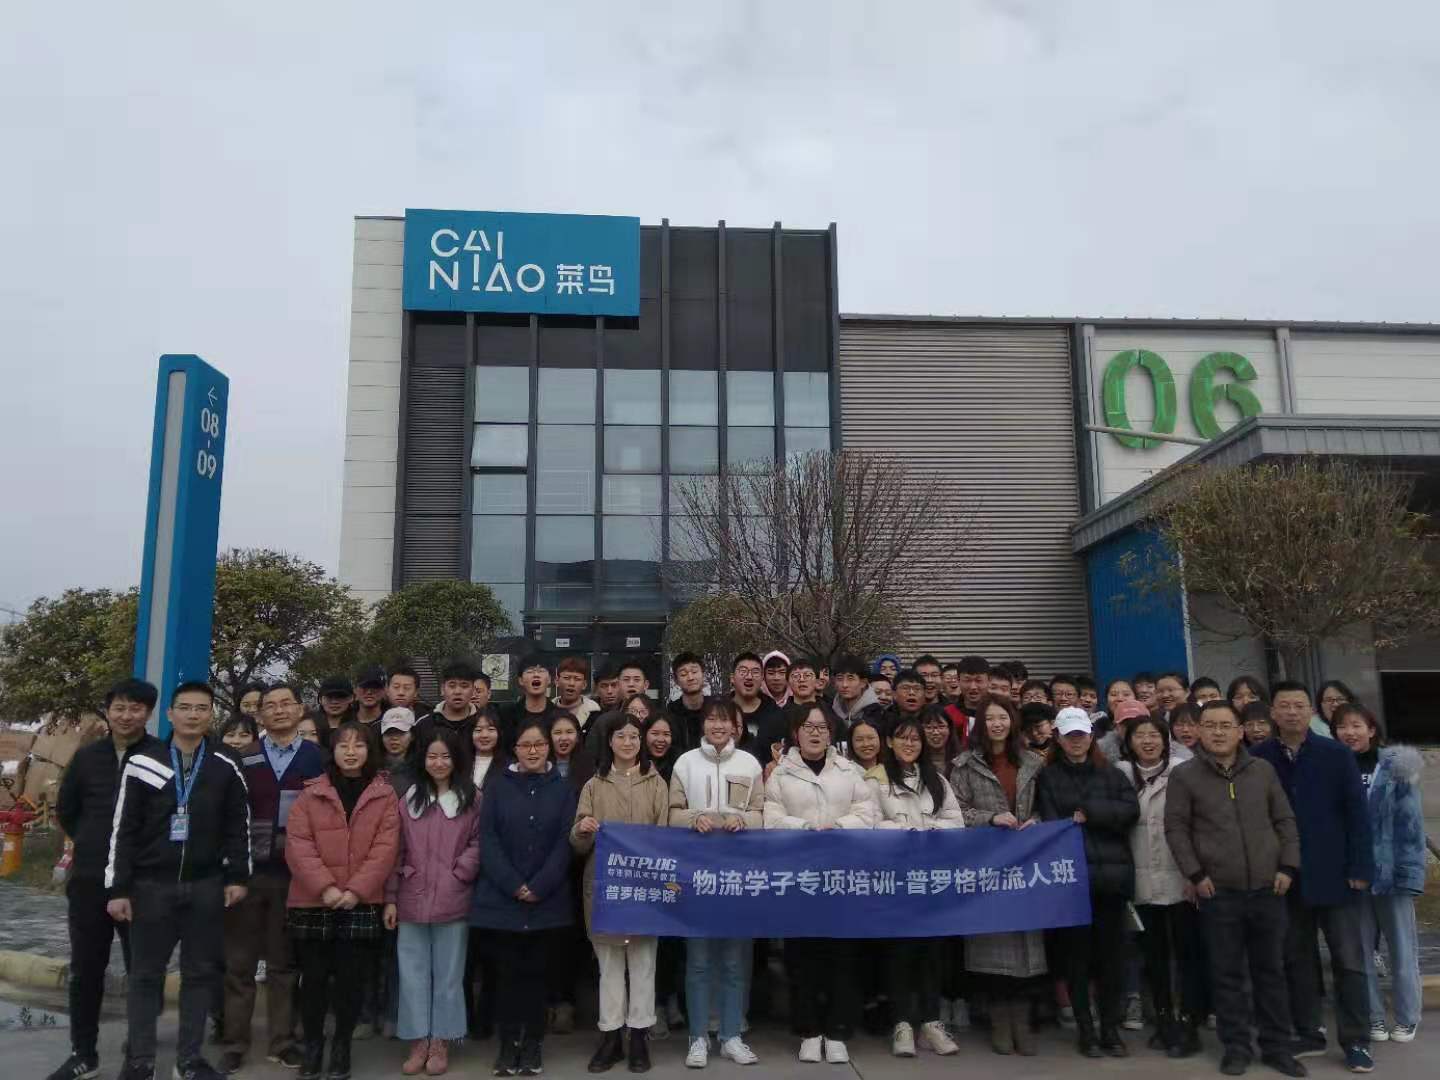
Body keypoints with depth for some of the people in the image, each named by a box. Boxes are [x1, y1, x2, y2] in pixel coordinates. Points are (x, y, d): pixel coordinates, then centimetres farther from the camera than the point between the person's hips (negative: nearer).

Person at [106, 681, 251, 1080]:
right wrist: (118, 888, -4)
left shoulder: (225, 767, 3)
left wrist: (237, 876, 1)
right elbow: (123, 829, -1)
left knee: (201, 972, 7)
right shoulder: (142, 763, 0)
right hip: (151, 884, -1)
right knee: (146, 973, 6)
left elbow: (239, 825, 7)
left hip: (206, 886, 1)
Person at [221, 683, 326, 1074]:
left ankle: (283, 1043, 19)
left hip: (293, 875, 0)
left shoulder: (317, 758, 3)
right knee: (238, 963, 6)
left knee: (284, 963, 9)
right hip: (246, 871, 0)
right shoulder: (243, 758, 4)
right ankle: (235, 1045, 17)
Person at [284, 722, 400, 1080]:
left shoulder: (385, 795, 4)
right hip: (313, 903, 1)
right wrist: (324, 887, -15)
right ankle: (312, 1045, 24)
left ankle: (342, 1046, 21)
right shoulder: (311, 793, 5)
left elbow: (386, 848, -3)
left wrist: (355, 890, -14)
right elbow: (297, 843, -4)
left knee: (351, 979, 4)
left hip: (361, 904, 0)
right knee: (314, 977, 7)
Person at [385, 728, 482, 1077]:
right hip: (411, 901, 2)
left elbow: (478, 844, 0)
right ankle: (419, 1041, 19)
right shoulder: (408, 800, 6)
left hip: (453, 901, -2)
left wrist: (457, 873, -13)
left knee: (448, 974, 8)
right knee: (413, 973, 7)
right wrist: (390, 898, 2)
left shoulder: (471, 801, 0)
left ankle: (440, 1042, 20)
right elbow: (396, 852, 5)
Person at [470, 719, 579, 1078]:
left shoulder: (563, 789, 4)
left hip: (547, 900, 0)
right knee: (508, 971, 4)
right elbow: (488, 840, -3)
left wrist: (538, 888, -13)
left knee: (536, 972, 5)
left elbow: (565, 843, -2)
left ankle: (533, 1043, 16)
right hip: (502, 897, 0)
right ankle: (508, 1042, 16)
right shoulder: (498, 787, 4)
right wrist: (514, 886, -13)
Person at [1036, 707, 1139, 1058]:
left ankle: (1111, 1028, 17)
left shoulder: (1111, 774, 13)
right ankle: (1085, 1029, 13)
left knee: (1112, 953, 5)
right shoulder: (1048, 777, 8)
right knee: (1078, 954, 3)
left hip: (1110, 873, 2)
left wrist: (1088, 812, -11)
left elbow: (1131, 810, -3)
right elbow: (1051, 824, -2)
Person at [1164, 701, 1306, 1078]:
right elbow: (1176, 828, -3)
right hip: (1218, 891, -2)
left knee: (1271, 970, 11)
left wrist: (1287, 867, 2)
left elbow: (1284, 821, 10)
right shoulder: (1184, 775, -3)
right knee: (1227, 973, 4)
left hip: (1267, 888, 3)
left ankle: (1277, 1046, 22)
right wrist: (1195, 874, -8)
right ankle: (1236, 1046, 16)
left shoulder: (1263, 770, 8)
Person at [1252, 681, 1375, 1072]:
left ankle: (1356, 1041, 15)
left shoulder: (1337, 755, -5)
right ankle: (1308, 1034, 23)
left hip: (1333, 874, -2)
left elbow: (1357, 813, -5)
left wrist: (1360, 868, -10)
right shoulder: (1258, 758, -2)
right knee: (1297, 959, 11)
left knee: (1348, 961, 5)